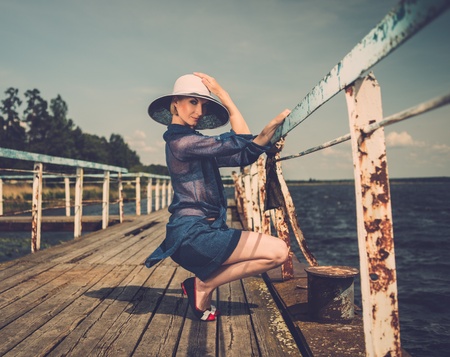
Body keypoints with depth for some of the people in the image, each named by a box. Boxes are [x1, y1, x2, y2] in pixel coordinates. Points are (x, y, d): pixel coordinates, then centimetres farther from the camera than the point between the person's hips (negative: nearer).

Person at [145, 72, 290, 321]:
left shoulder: (195, 142, 16)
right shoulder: (182, 141, -14)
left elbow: (245, 156, 11)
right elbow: (240, 141, -13)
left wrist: (273, 126, -1)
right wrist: (223, 94, -7)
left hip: (198, 231, 10)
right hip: (192, 233, -10)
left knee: (275, 251, 15)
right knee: (278, 251, -13)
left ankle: (201, 282, 11)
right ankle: (204, 285, -1)